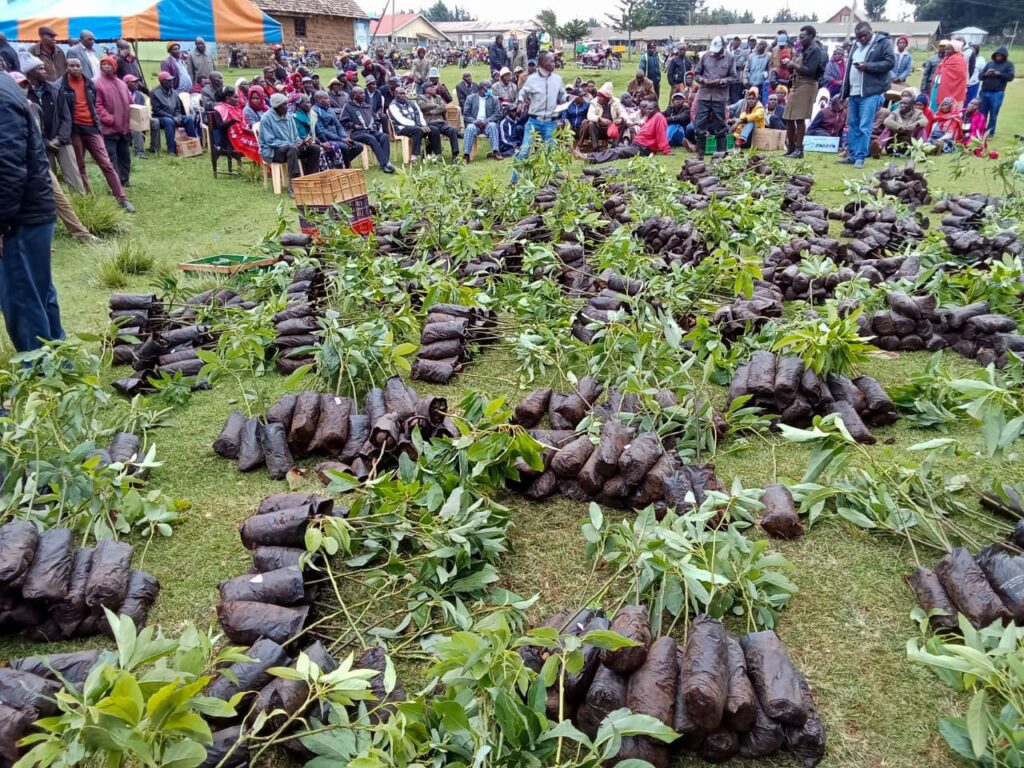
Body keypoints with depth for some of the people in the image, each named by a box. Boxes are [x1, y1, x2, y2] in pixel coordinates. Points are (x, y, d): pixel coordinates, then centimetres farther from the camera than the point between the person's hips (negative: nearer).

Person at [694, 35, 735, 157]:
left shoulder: (729, 58, 1)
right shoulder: (705, 56, 3)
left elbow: (733, 77, 2)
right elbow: (696, 74, 9)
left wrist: (720, 81, -13)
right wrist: (702, 80, -10)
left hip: (720, 96, -1)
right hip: (704, 95, 1)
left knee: (720, 126, 7)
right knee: (700, 125, 0)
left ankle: (721, 153, 15)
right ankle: (700, 153, 10)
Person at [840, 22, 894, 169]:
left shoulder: (883, 42, -2)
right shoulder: (856, 45, 18)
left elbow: (890, 62, -11)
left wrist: (867, 66, -18)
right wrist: (845, 92, 16)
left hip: (870, 93, -7)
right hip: (853, 92, 7)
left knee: (864, 127, -8)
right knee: (853, 125, 11)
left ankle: (860, 158, -5)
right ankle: (852, 155, 19)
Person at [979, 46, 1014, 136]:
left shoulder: (1008, 64, 4)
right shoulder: (990, 63, 12)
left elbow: (1010, 76, -7)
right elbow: (980, 76, 10)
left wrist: (998, 74, -14)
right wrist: (986, 74, -11)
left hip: (997, 93, -3)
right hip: (985, 92, 3)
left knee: (993, 115, 2)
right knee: (982, 114, 9)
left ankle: (990, 133, 9)